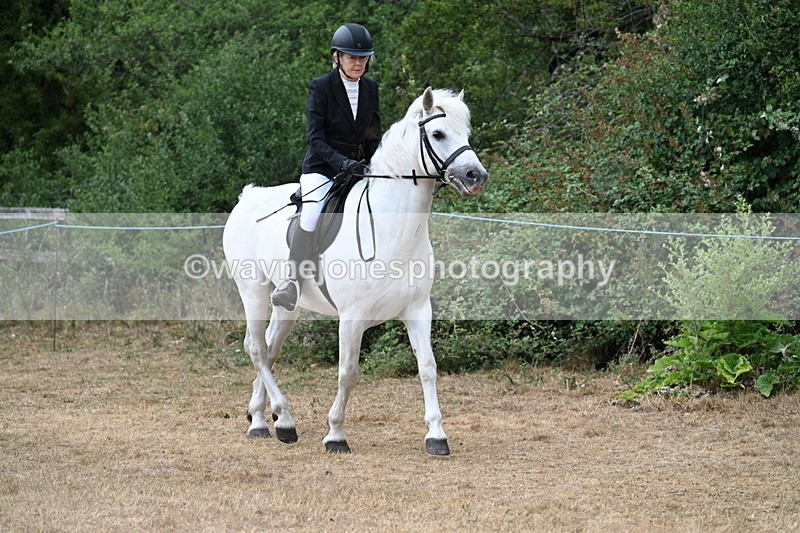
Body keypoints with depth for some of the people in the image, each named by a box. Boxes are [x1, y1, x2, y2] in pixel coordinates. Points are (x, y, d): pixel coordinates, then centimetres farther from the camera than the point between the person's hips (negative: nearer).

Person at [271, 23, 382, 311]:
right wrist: (342, 162, -26)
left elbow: (374, 136, 14)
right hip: (322, 168, -5)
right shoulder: (321, 87, -6)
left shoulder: (370, 88, 8)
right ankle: (292, 280, -35)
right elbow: (316, 138, -11)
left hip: (358, 167, 5)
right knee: (312, 213, -30)